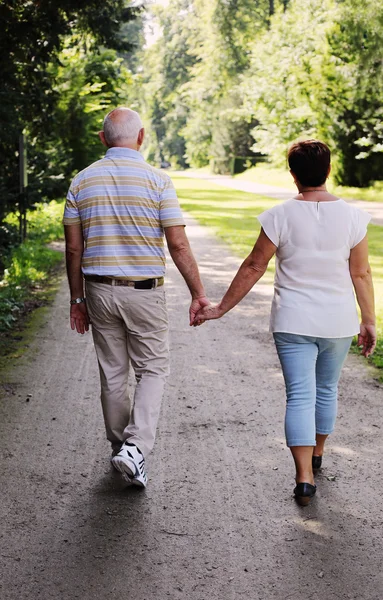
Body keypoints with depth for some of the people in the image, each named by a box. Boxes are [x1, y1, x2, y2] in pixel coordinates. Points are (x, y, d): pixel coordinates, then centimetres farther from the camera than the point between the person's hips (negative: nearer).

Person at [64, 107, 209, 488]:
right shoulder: (157, 181, -9)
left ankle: (120, 448, 26)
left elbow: (73, 249, 3)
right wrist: (198, 294, -4)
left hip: (99, 290, 3)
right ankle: (135, 447, -7)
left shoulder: (82, 182, 1)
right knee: (152, 369, 9)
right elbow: (178, 246, -11)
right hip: (144, 292, -3)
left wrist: (77, 299, 12)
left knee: (112, 374, 14)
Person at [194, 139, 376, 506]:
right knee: (327, 389, 21)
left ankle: (304, 476, -8)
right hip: (338, 321, 2)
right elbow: (361, 274, -1)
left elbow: (253, 267, -5)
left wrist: (221, 308, 5)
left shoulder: (280, 216, -10)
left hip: (293, 322, -2)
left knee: (300, 396, 0)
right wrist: (368, 321, 9)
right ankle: (316, 455, 39)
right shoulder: (352, 216, -6)